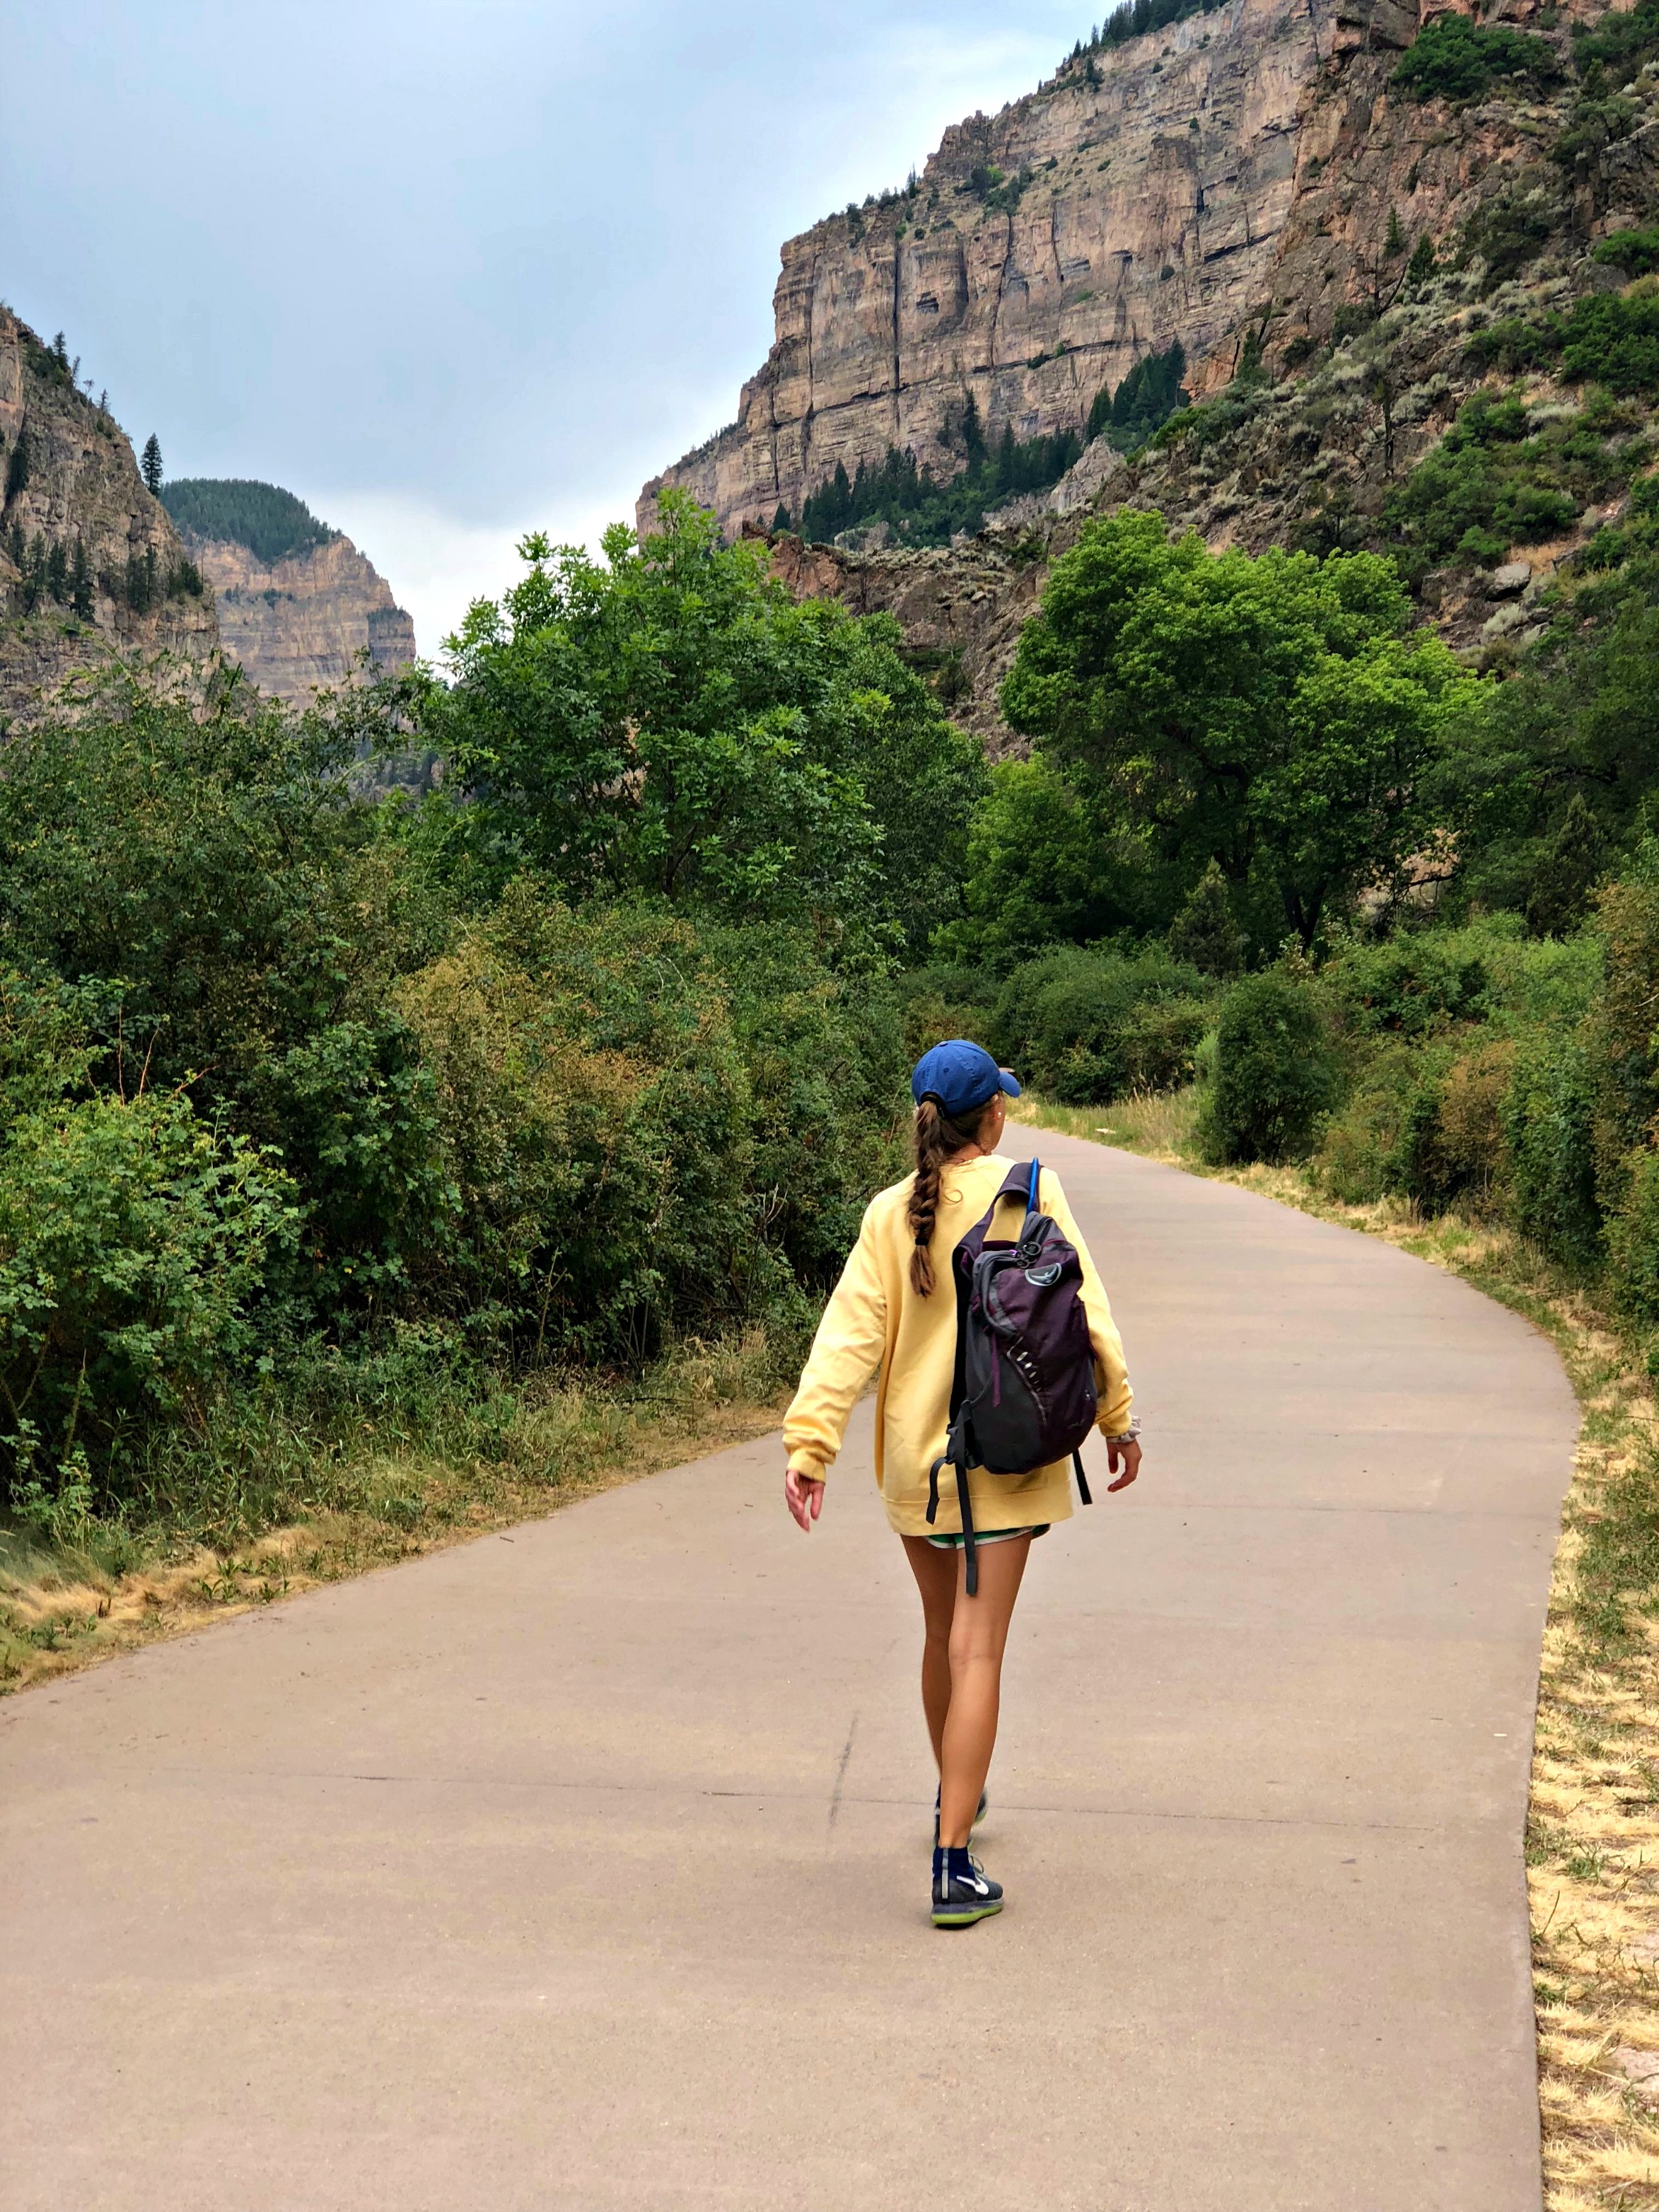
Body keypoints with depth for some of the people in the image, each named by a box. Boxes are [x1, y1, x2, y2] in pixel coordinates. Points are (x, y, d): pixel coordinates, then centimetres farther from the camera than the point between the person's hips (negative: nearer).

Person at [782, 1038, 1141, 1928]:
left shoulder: (889, 1214, -2)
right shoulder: (1030, 1191, -7)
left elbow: (849, 1334, -8)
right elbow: (1082, 1308, -7)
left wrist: (808, 1445, -11)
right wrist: (1118, 1417, 1)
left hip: (913, 1456, 3)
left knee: (943, 1634, 22)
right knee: (977, 1650, -3)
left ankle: (955, 1797, 42)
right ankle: (952, 1864, -7)